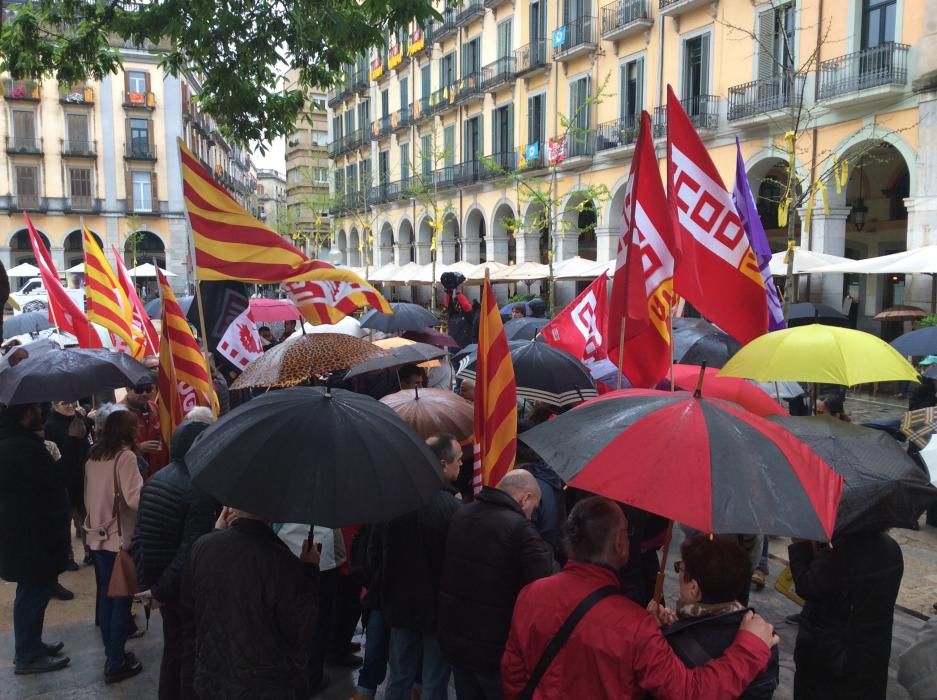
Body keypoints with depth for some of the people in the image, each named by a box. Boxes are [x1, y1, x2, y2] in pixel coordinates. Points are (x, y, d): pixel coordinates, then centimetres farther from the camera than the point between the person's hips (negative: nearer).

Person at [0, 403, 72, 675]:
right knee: (34, 592, 2)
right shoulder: (25, 447, -25)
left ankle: (29, 645, 34)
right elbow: (60, 478, -25)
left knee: (33, 591, 21)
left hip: (22, 529, 11)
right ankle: (28, 656, 14)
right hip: (31, 534, -11)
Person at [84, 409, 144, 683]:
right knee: (121, 598, 3)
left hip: (97, 535, 7)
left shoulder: (93, 456, 6)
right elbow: (135, 499, -23)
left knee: (106, 594, 16)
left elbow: (89, 494, 13)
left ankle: (112, 653, 27)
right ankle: (116, 663, 10)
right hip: (119, 537, -7)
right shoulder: (125, 456, -16)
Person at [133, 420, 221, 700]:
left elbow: (140, 535, 5)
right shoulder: (201, 490, -24)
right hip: (189, 586, -7)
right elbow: (191, 552, -27)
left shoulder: (156, 479, 1)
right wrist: (160, 591, -17)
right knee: (192, 652, 10)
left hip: (159, 581, 7)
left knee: (172, 646, 23)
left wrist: (147, 579, 8)